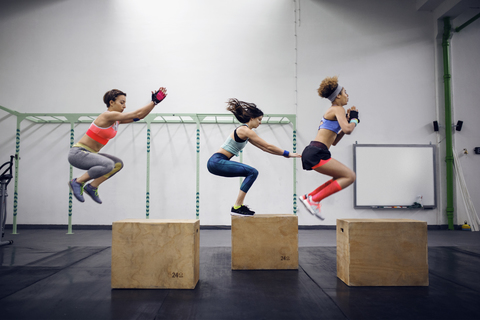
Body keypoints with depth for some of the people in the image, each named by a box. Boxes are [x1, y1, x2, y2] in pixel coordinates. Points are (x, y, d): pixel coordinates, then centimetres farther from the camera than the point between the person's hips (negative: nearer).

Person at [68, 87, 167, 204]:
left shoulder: (117, 119, 6)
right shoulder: (108, 116, -20)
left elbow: (140, 116, 3)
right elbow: (137, 114, -23)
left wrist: (154, 101, -6)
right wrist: (154, 101, -20)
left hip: (89, 153, 10)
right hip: (77, 153, -9)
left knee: (118, 164, 7)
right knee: (108, 164, -30)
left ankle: (92, 187, 10)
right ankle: (77, 182, -9)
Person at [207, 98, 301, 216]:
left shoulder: (244, 131, 18)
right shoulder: (245, 130, -12)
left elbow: (264, 148, 22)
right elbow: (268, 146, -12)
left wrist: (284, 154, 19)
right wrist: (287, 154, -3)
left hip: (218, 162, 10)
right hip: (216, 162, -10)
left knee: (251, 173, 17)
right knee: (252, 172, -17)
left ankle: (239, 205, 16)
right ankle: (237, 208, -14)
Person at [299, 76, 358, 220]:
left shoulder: (332, 111, 26)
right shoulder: (338, 109, -3)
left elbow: (334, 141, 28)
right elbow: (347, 130, -22)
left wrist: (348, 120, 26)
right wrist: (354, 120, 0)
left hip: (313, 153, 10)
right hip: (316, 153, -10)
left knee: (340, 177, 20)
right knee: (350, 176, -7)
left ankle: (309, 197, 13)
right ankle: (314, 200, -11)